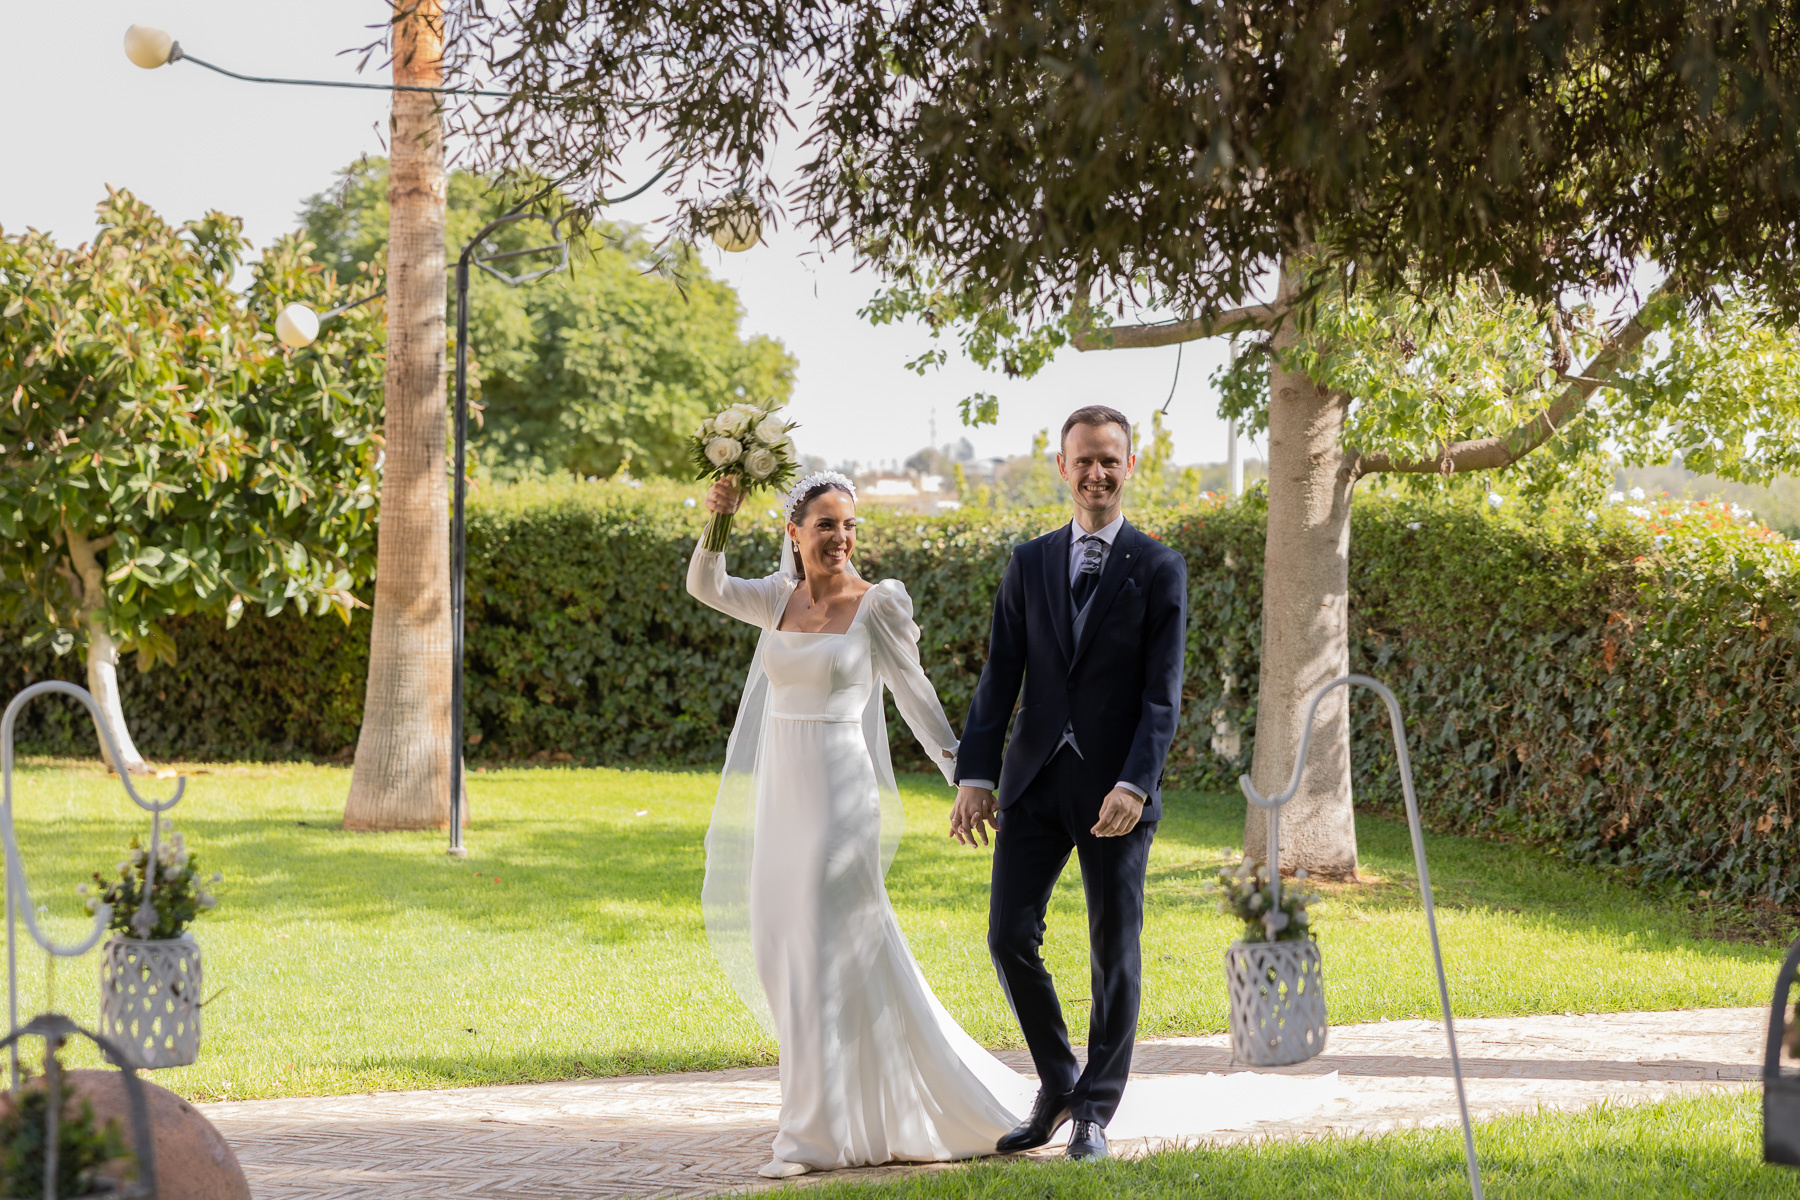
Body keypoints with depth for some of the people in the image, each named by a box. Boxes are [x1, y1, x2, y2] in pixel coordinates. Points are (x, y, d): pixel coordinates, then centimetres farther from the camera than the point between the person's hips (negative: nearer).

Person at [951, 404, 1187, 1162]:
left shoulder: (1159, 571, 0)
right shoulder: (1029, 565, 10)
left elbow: (1162, 696, -7)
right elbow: (1000, 679, 6)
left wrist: (1134, 785, -19)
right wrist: (974, 775, -4)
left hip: (1117, 790, -3)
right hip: (1036, 781, 3)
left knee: (1114, 951, 3)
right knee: (1009, 935, -3)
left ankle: (1094, 1113, 15)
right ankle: (1057, 1085, 17)